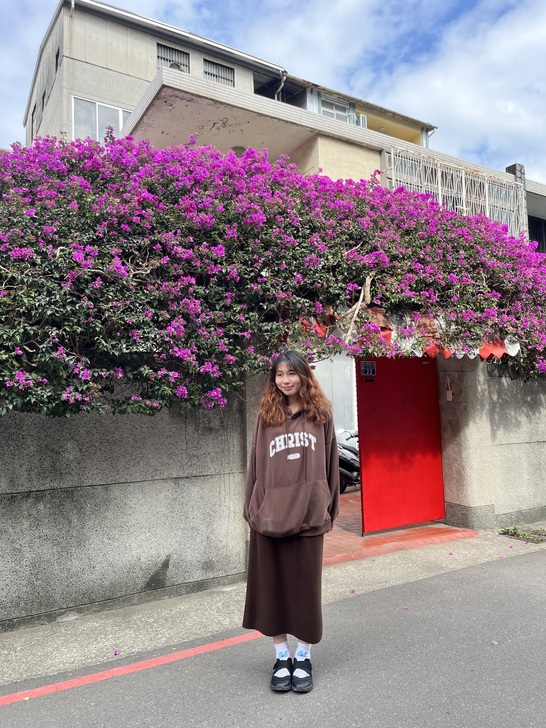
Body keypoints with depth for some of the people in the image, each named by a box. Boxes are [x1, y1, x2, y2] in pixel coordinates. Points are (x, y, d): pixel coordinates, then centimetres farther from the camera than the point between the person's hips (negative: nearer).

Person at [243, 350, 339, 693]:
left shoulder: (320, 414, 3)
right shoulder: (266, 417, 6)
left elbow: (330, 463, 4)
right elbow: (256, 466, 6)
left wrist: (328, 509, 3)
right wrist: (253, 509, 2)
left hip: (308, 516, -1)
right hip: (269, 516, 1)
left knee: (306, 586, 9)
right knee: (272, 586, 10)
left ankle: (304, 658, 28)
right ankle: (282, 657, 29)